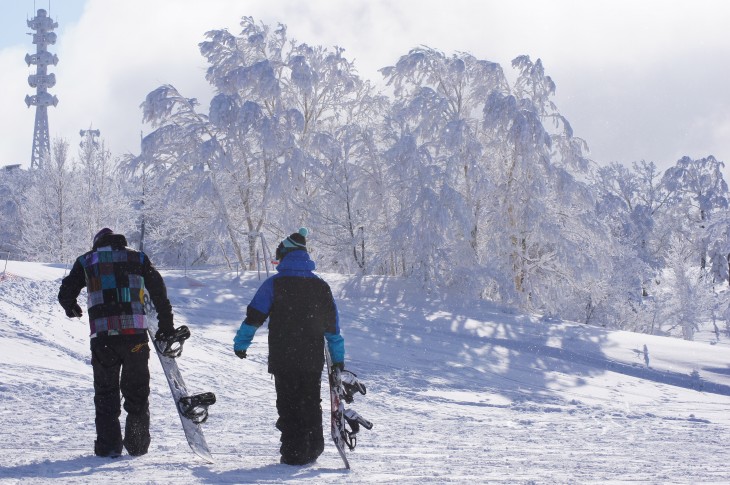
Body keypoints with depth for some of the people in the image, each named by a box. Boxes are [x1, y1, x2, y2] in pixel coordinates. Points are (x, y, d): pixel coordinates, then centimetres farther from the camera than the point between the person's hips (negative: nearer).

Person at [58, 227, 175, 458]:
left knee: (106, 391, 10)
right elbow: (159, 292, 9)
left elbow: (65, 294, 14)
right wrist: (166, 324, 15)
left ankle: (108, 445, 2)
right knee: (137, 391, 13)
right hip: (135, 333, 0)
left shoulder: (85, 261, 12)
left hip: (102, 335, 0)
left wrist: (72, 309, 37)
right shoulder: (137, 258, 13)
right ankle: (137, 445, 13)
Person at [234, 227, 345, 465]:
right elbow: (333, 324, 9)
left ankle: (294, 452, 1)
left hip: (283, 358, -3)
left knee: (288, 404, 4)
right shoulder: (321, 286, 6)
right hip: (313, 359, 3)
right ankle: (313, 449, 20)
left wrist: (241, 343, 6)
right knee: (311, 404, 16)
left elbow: (254, 316, -6)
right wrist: (338, 357, 16)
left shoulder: (274, 284, -6)